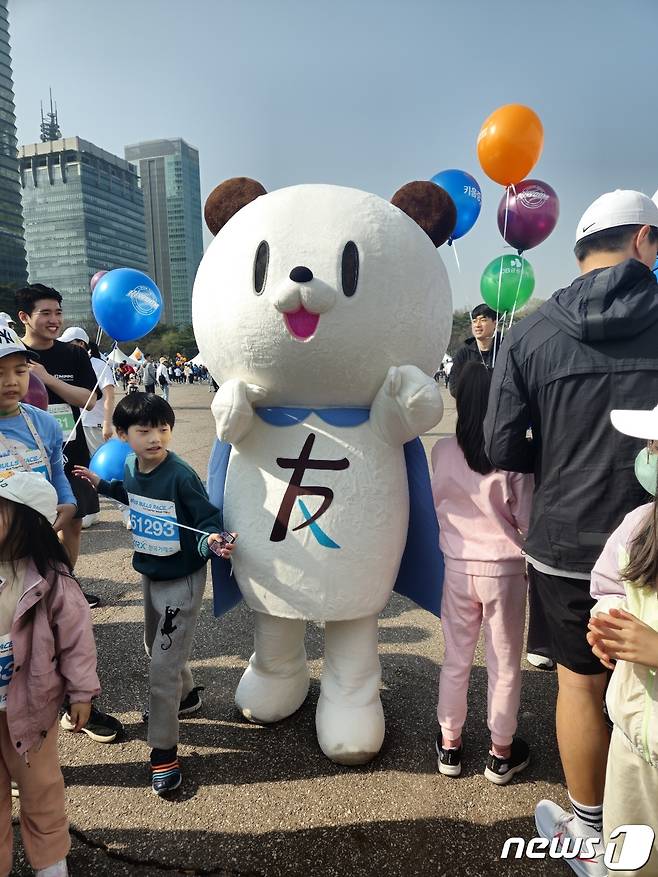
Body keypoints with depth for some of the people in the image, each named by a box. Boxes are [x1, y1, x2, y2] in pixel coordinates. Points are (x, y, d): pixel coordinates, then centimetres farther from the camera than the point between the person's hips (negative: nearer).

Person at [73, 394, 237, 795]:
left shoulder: (181, 475, -27)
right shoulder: (132, 467, -5)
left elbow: (208, 518, -22)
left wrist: (211, 540, -43)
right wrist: (102, 485, 19)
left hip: (182, 580, -8)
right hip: (149, 574, 8)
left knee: (164, 664, -3)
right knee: (156, 645, 27)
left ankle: (164, 751, 17)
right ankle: (186, 695, 54)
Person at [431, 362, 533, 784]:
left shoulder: (443, 451, -11)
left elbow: (440, 505, 1)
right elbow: (526, 520, -11)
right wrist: (530, 563, 7)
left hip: (458, 567, 2)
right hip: (504, 570, -2)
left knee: (456, 660, 19)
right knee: (505, 666, 16)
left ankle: (450, 745, 35)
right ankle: (501, 754, 34)